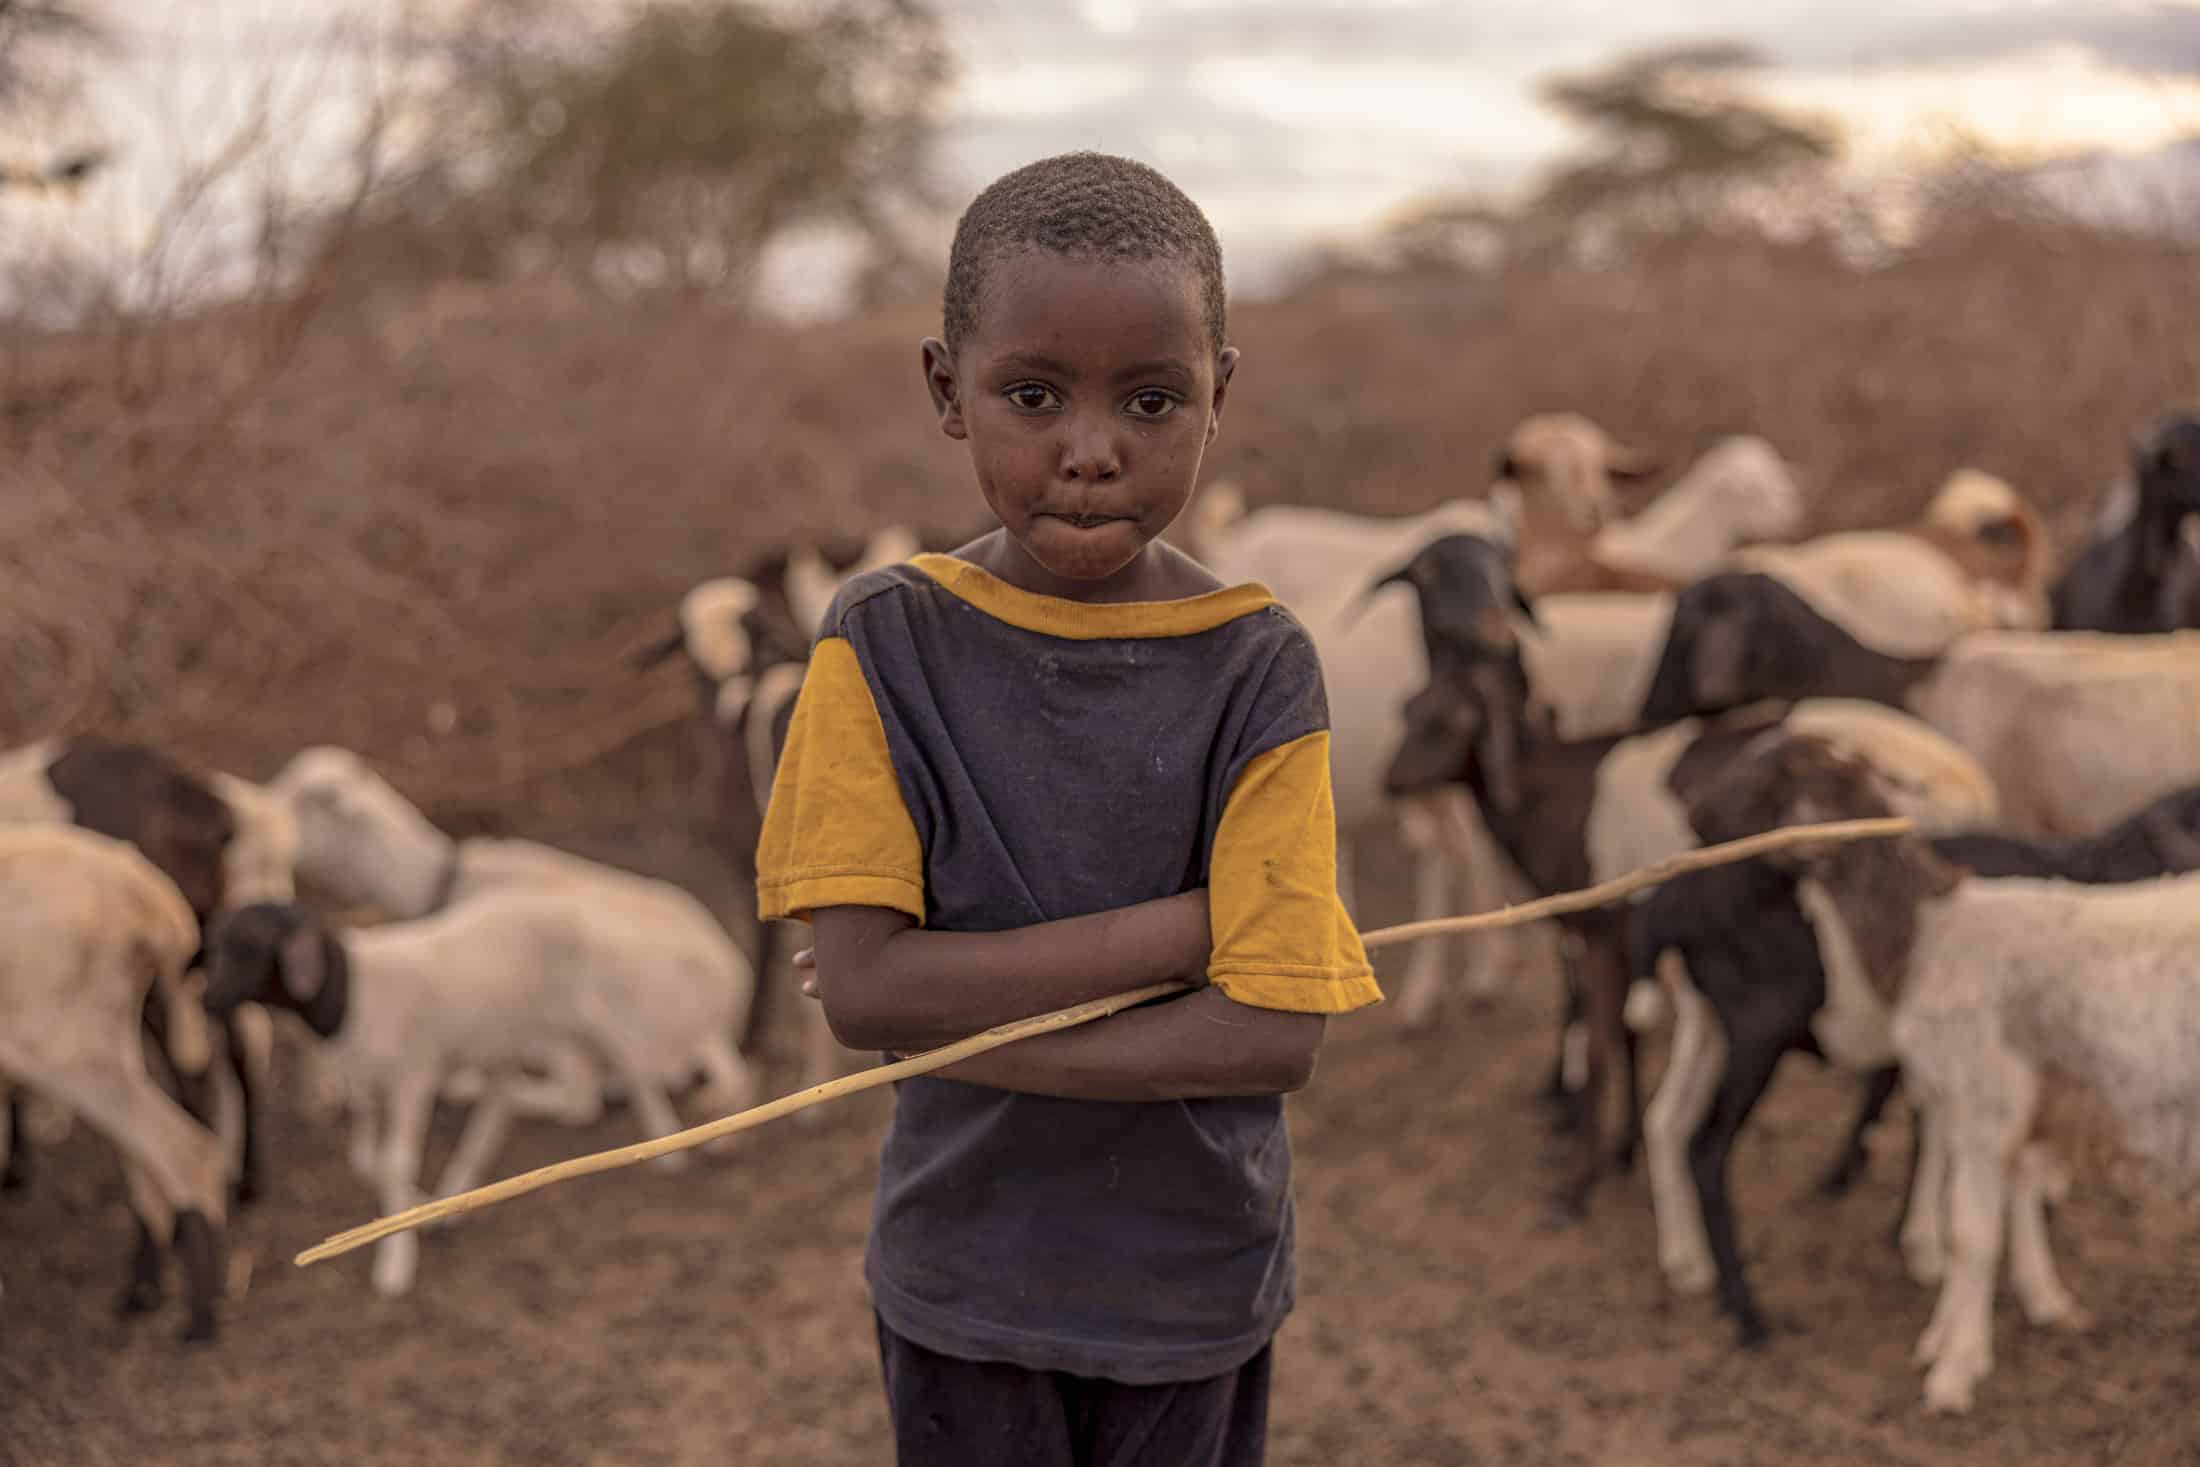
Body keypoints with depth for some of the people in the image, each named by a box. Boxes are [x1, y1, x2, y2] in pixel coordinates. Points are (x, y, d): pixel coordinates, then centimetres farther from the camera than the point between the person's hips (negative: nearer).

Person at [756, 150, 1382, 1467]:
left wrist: (949, 1020, -21)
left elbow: (1277, 1036, -20)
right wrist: (1185, 923, -24)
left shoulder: (1258, 668, -13)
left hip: (1193, 1280, 0)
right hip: (965, 1271, 0)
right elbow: (863, 987, -20)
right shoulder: (885, 644, -11)